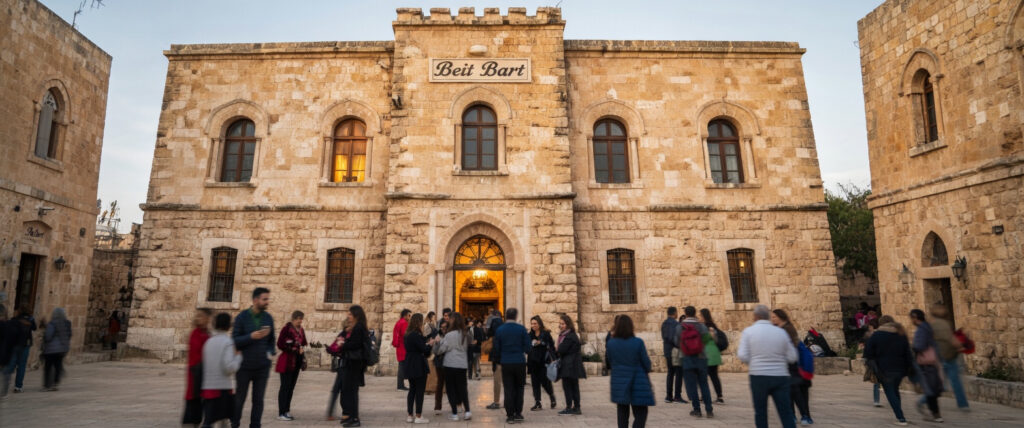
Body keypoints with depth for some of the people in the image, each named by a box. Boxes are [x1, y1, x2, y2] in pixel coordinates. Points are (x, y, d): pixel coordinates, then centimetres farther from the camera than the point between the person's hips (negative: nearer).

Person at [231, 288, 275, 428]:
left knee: (258, 400, 5)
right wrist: (251, 337, -22)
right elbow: (234, 340, -8)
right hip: (244, 366, -2)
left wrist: (271, 353, -6)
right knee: (239, 399, 11)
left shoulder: (268, 318, 3)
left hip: (262, 366, 2)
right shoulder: (242, 317, -6)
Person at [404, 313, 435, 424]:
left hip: (410, 367, 9)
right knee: (420, 391, -1)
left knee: (412, 390, 13)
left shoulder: (407, 335, 10)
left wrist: (427, 343, 9)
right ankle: (418, 417, 3)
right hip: (419, 367, -9)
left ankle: (410, 416, 17)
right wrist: (431, 343, 0)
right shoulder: (416, 335, -18)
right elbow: (425, 350, -18)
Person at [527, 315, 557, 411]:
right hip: (533, 362, 5)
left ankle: (553, 398, 25)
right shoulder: (530, 335, 9)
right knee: (535, 383, 4)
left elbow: (551, 346, -5)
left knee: (545, 382, -2)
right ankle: (537, 403, 10)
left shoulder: (546, 334, -5)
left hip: (544, 362, -4)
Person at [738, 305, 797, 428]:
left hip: (758, 376, -1)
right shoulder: (781, 332, 3)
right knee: (786, 413, 6)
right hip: (780, 376, 2)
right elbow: (792, 358, 4)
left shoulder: (748, 331, -3)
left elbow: (743, 356, -10)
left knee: (760, 413, 10)